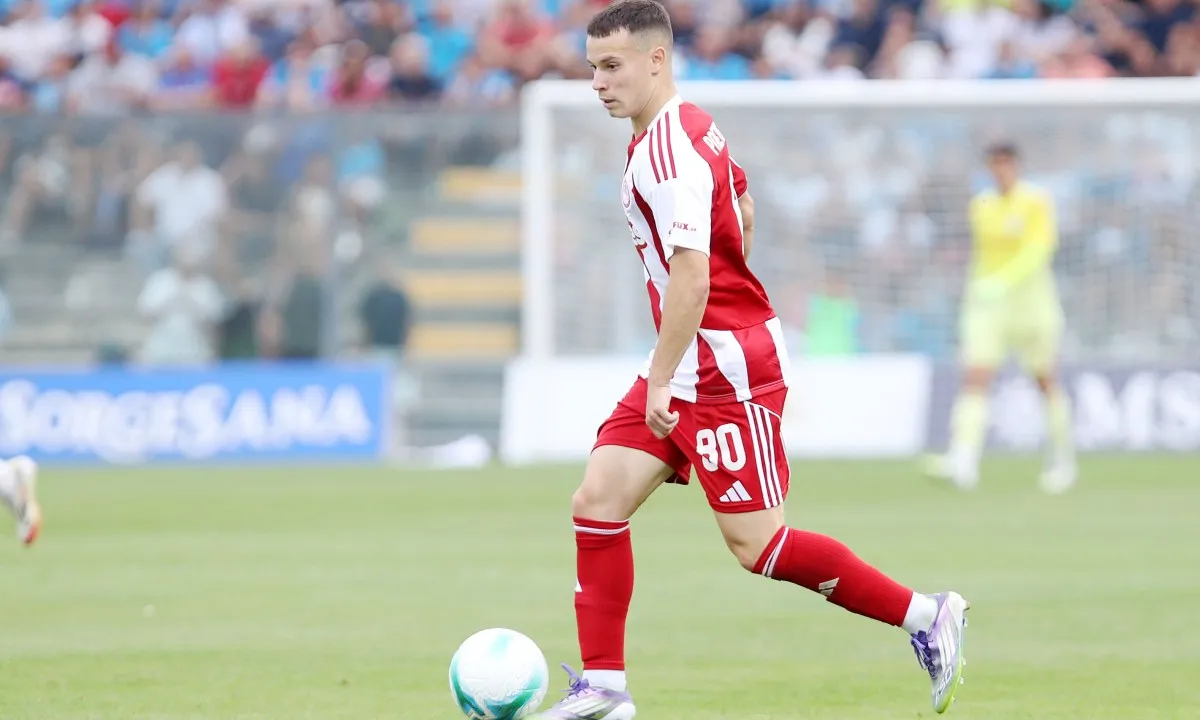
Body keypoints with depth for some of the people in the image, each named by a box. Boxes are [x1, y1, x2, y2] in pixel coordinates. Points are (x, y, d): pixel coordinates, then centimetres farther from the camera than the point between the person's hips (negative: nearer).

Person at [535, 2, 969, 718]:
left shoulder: (668, 150, -20)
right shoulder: (690, 127, 11)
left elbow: (691, 282, -26)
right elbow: (742, 201, 29)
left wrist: (661, 380, -22)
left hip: (725, 370, -10)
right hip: (691, 366, 10)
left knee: (757, 545, -7)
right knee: (598, 501, 4)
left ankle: (926, 616, 2)